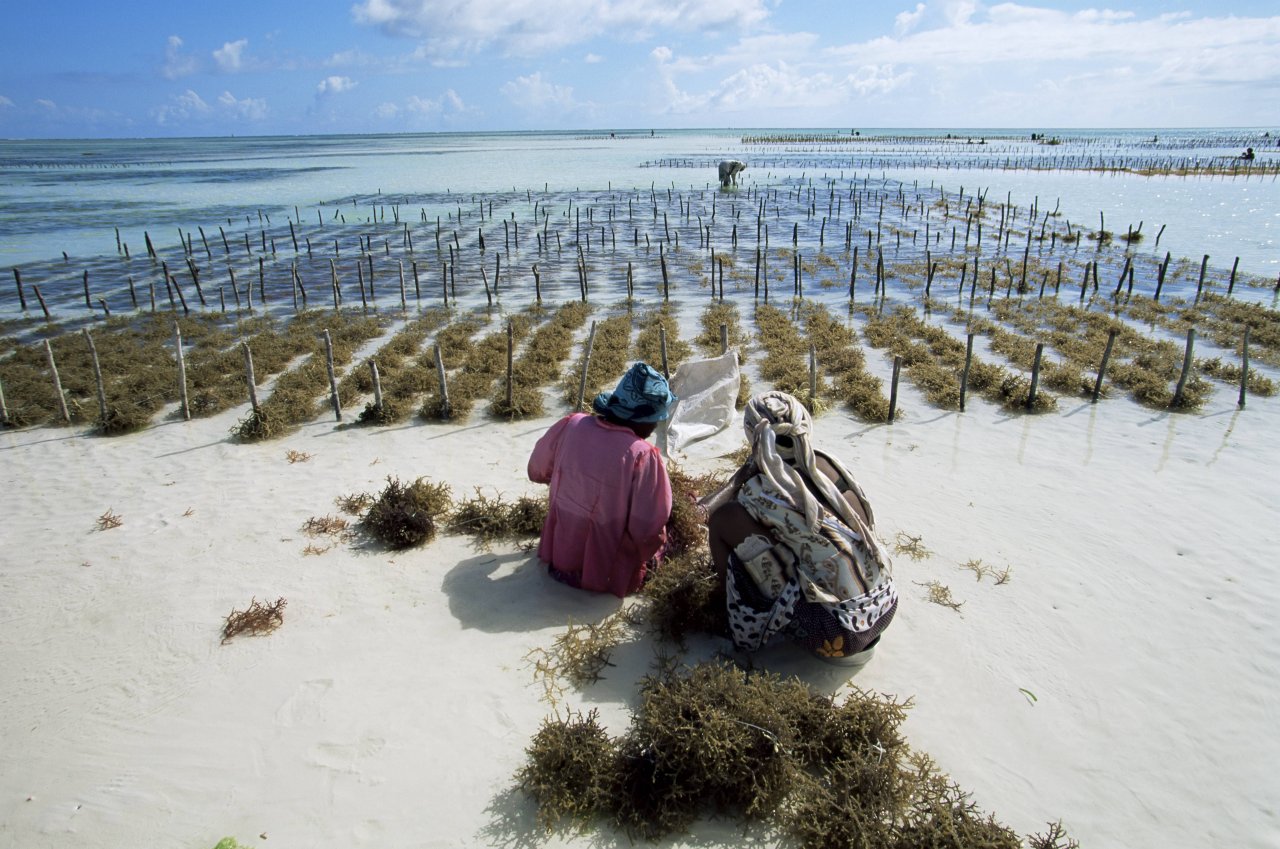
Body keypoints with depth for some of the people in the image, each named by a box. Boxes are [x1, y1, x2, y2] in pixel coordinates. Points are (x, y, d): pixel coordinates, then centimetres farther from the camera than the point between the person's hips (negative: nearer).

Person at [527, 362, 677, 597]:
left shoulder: (571, 425, -12)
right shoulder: (644, 457, -26)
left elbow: (537, 471, 6)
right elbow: (648, 532, -22)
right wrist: (647, 557, -1)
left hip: (557, 556, 5)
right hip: (608, 574, -5)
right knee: (659, 538, 22)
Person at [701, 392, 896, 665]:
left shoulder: (764, 488, -17)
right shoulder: (827, 463, 2)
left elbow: (704, 514, -6)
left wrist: (743, 473, 9)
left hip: (835, 634, -7)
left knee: (722, 521, -5)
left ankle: (746, 631, 15)